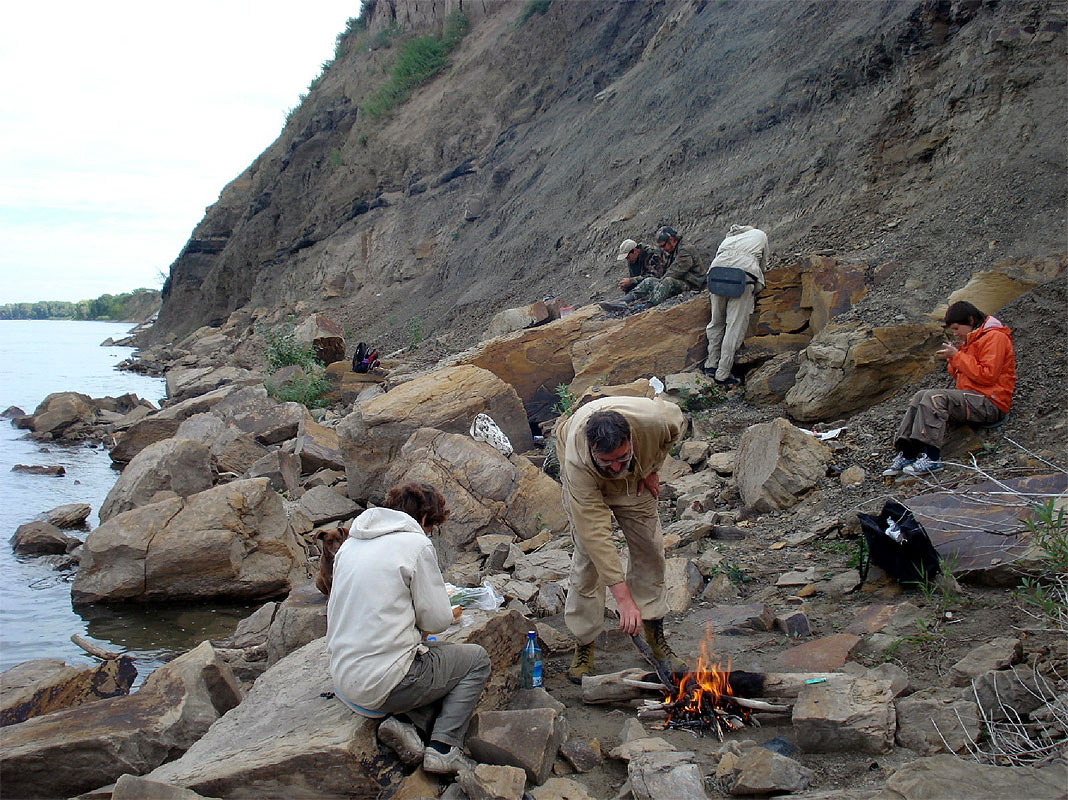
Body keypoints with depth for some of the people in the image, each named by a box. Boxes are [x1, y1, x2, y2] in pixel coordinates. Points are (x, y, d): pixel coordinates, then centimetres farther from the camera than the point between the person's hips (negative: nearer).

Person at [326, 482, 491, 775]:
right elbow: (436, 620, -9)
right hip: (383, 683, -8)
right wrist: (449, 614, 15)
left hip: (345, 679, 8)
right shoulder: (415, 544, -10)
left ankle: (406, 719, 5)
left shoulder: (350, 543, 10)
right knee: (476, 658, 14)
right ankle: (443, 748, 0)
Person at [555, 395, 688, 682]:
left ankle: (655, 635, 15)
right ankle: (584, 645, 3)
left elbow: (677, 422, -12)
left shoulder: (653, 419, -41)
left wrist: (653, 467, -11)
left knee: (650, 549, 1)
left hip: (634, 478, 3)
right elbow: (596, 535, -44)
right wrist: (624, 598, -45)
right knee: (589, 555, -11)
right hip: (587, 483, -3)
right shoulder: (578, 463, -45)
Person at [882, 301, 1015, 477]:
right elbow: (962, 379, 24)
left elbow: (987, 376, -18)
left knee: (934, 397, -27)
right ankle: (907, 454, -14)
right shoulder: (971, 340, 23)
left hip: (990, 402, -10)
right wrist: (953, 360, 6)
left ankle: (932, 457, -32)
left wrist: (958, 356, -12)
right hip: (973, 398, 10)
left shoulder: (994, 337, -7)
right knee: (920, 396, -4)